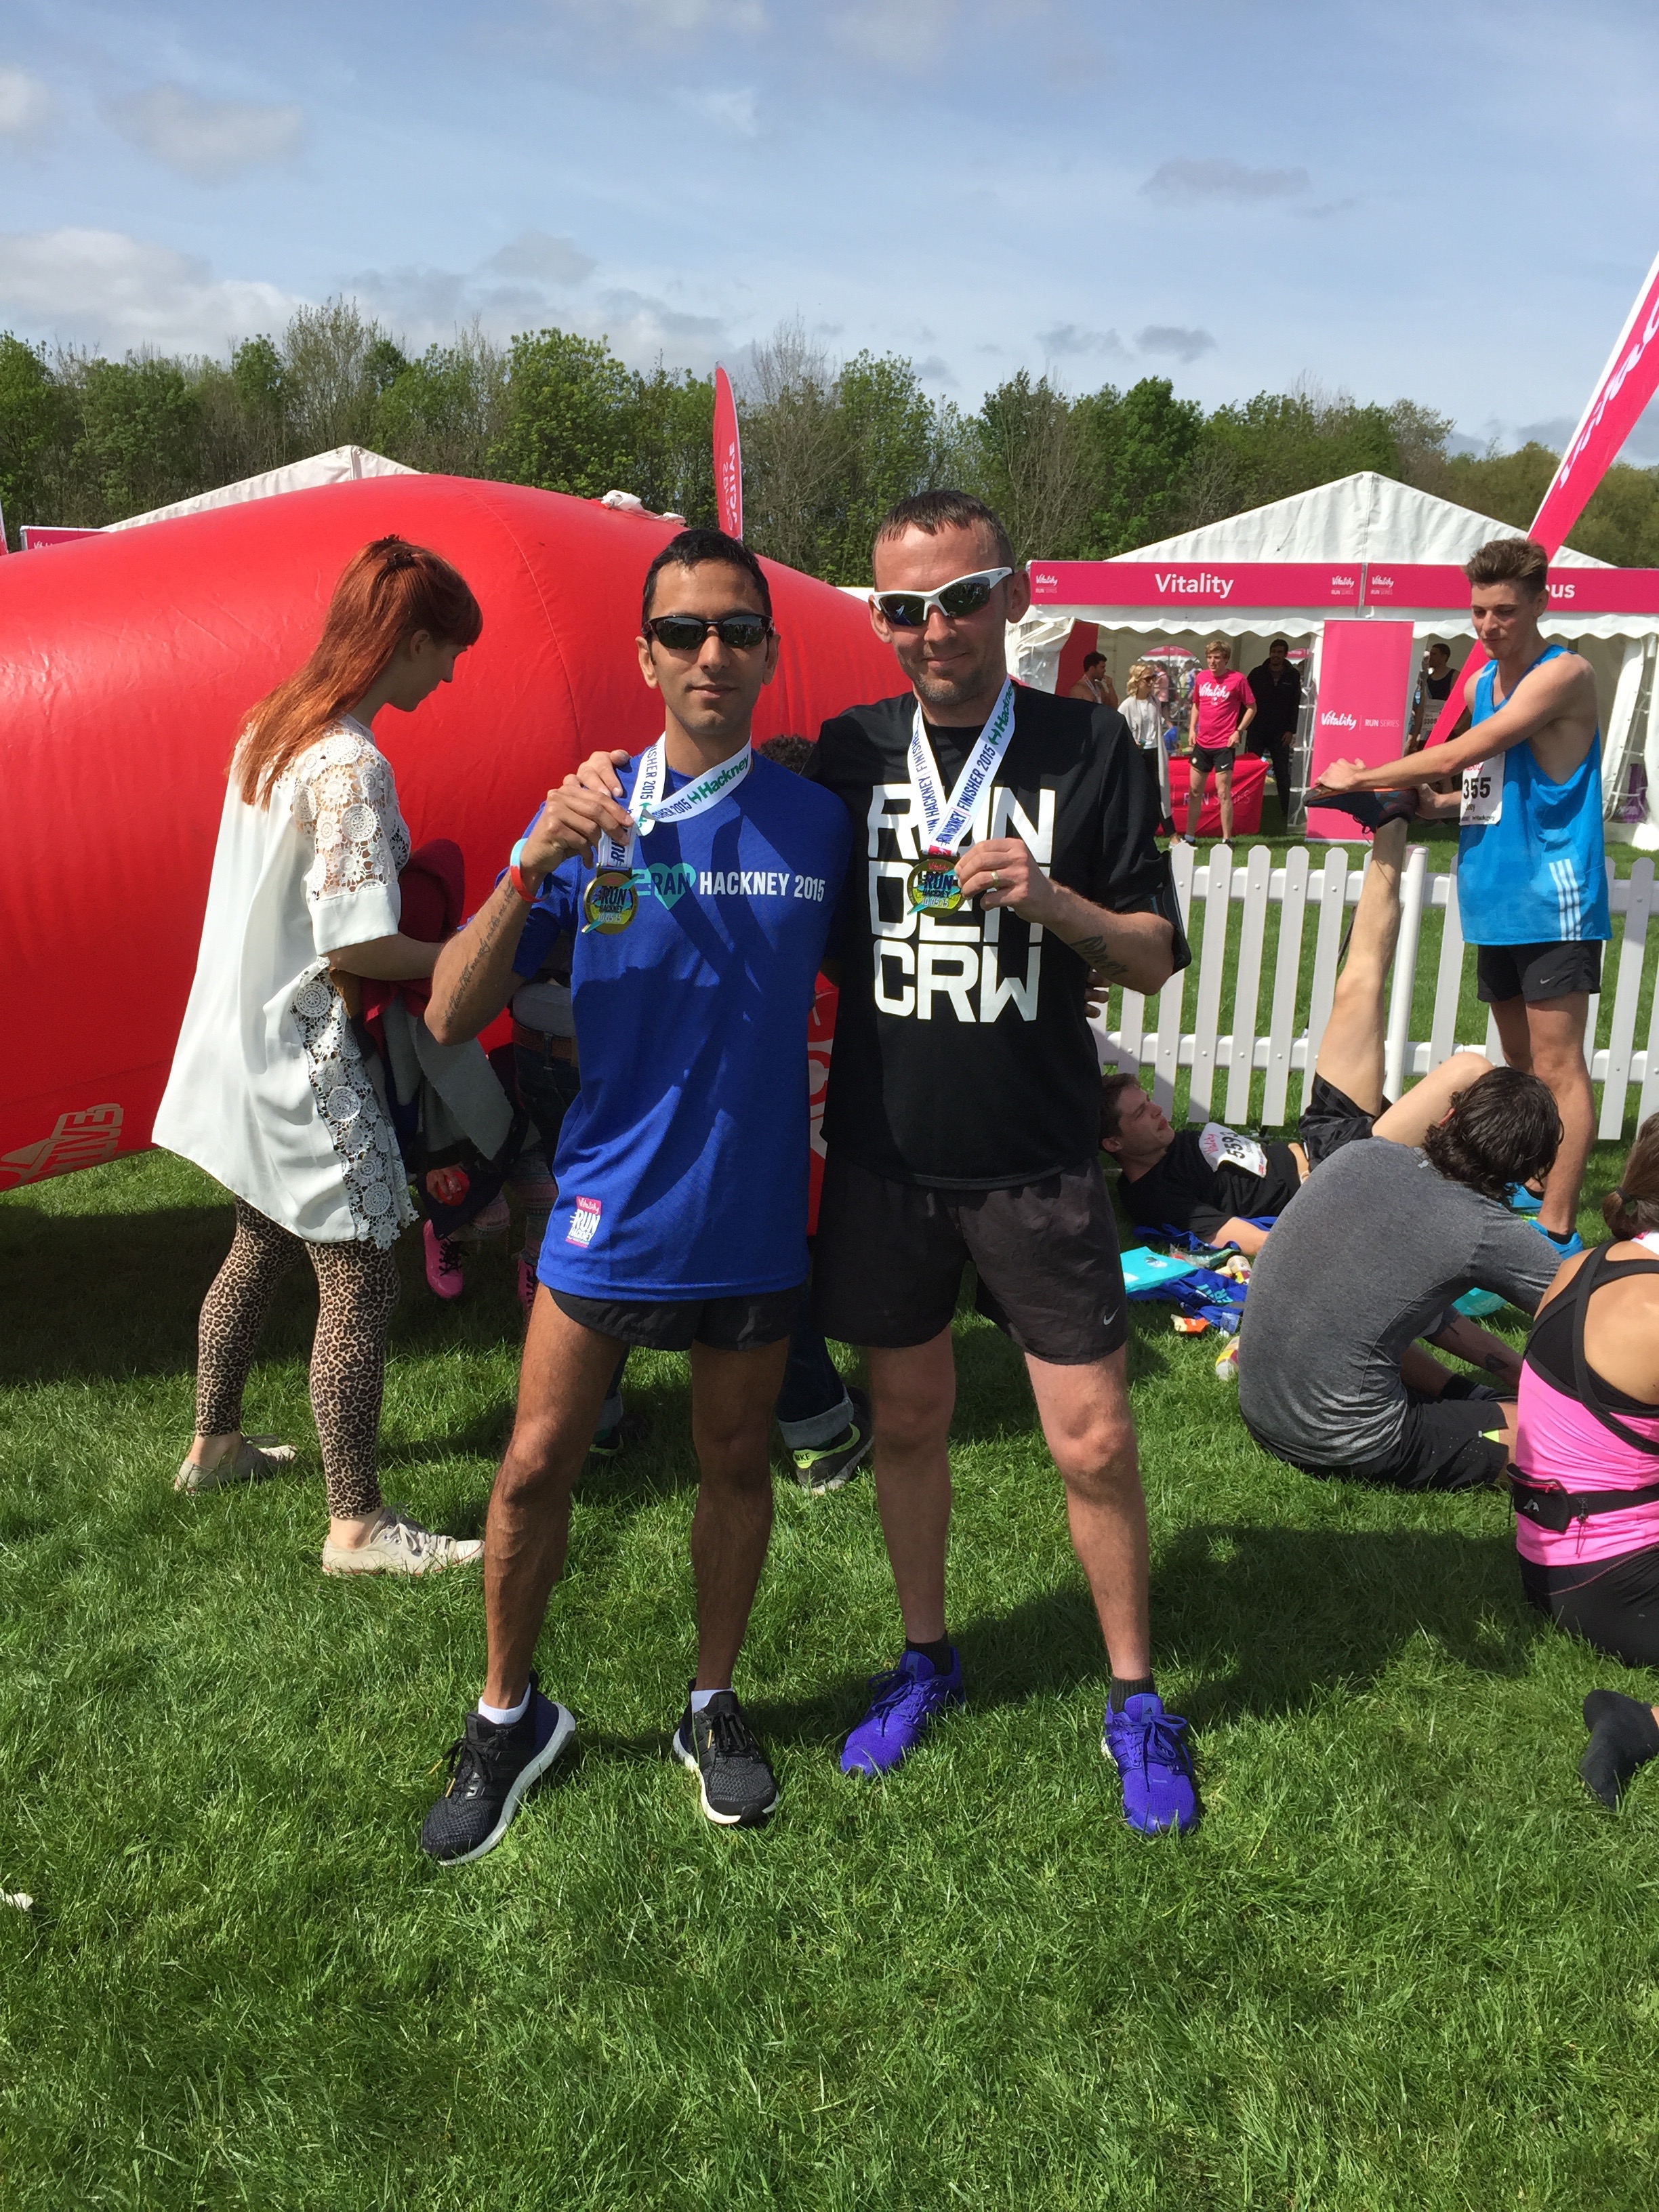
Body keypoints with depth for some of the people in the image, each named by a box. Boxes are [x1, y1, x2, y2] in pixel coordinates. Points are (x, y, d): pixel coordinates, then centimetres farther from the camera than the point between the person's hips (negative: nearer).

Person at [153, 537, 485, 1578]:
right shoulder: (352, 766, -21)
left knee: (263, 1247, 23)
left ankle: (214, 1443, 40)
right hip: (307, 1063, -10)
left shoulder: (269, 727, 7)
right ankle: (358, 1525, 6)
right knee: (361, 1280, -2)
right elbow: (353, 945, -24)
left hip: (245, 1041, 10)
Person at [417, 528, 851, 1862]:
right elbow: (453, 1017, -10)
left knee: (736, 1465, 15)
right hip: (610, 1209, 0)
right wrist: (534, 870, -23)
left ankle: (715, 1707, 37)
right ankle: (510, 1715, 30)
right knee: (538, 1465, 5)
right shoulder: (586, 818, -5)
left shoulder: (819, 824, -2)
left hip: (754, 1214, 1)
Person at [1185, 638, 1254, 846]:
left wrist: (1238, 731, -10)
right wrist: (1192, 729, 8)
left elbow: (1252, 708, -1)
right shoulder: (1201, 677, 7)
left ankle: (1227, 840, 0)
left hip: (1224, 745, -5)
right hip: (1202, 743, 5)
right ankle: (1190, 837, 18)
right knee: (1194, 791, 9)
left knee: (1223, 793, -6)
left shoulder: (1237, 679, -7)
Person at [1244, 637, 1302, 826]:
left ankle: (1284, 813, 5)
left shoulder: (1293, 675, 4)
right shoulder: (1258, 673, 4)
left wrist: (1291, 731, -5)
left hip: (1280, 733, -1)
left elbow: (1295, 705, 3)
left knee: (1282, 774, 1)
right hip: (1257, 731, 1)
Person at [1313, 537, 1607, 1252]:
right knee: (1520, 1066, 15)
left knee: (1558, 1067, -9)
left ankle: (1557, 1229, -8)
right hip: (1498, 901, 8)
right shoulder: (1481, 684, 15)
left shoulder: (1563, 674, -11)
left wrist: (1356, 779, -8)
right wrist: (1428, 804, 4)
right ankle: (1526, 1196, 26)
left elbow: (1455, 757, -17)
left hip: (1552, 902, -8)